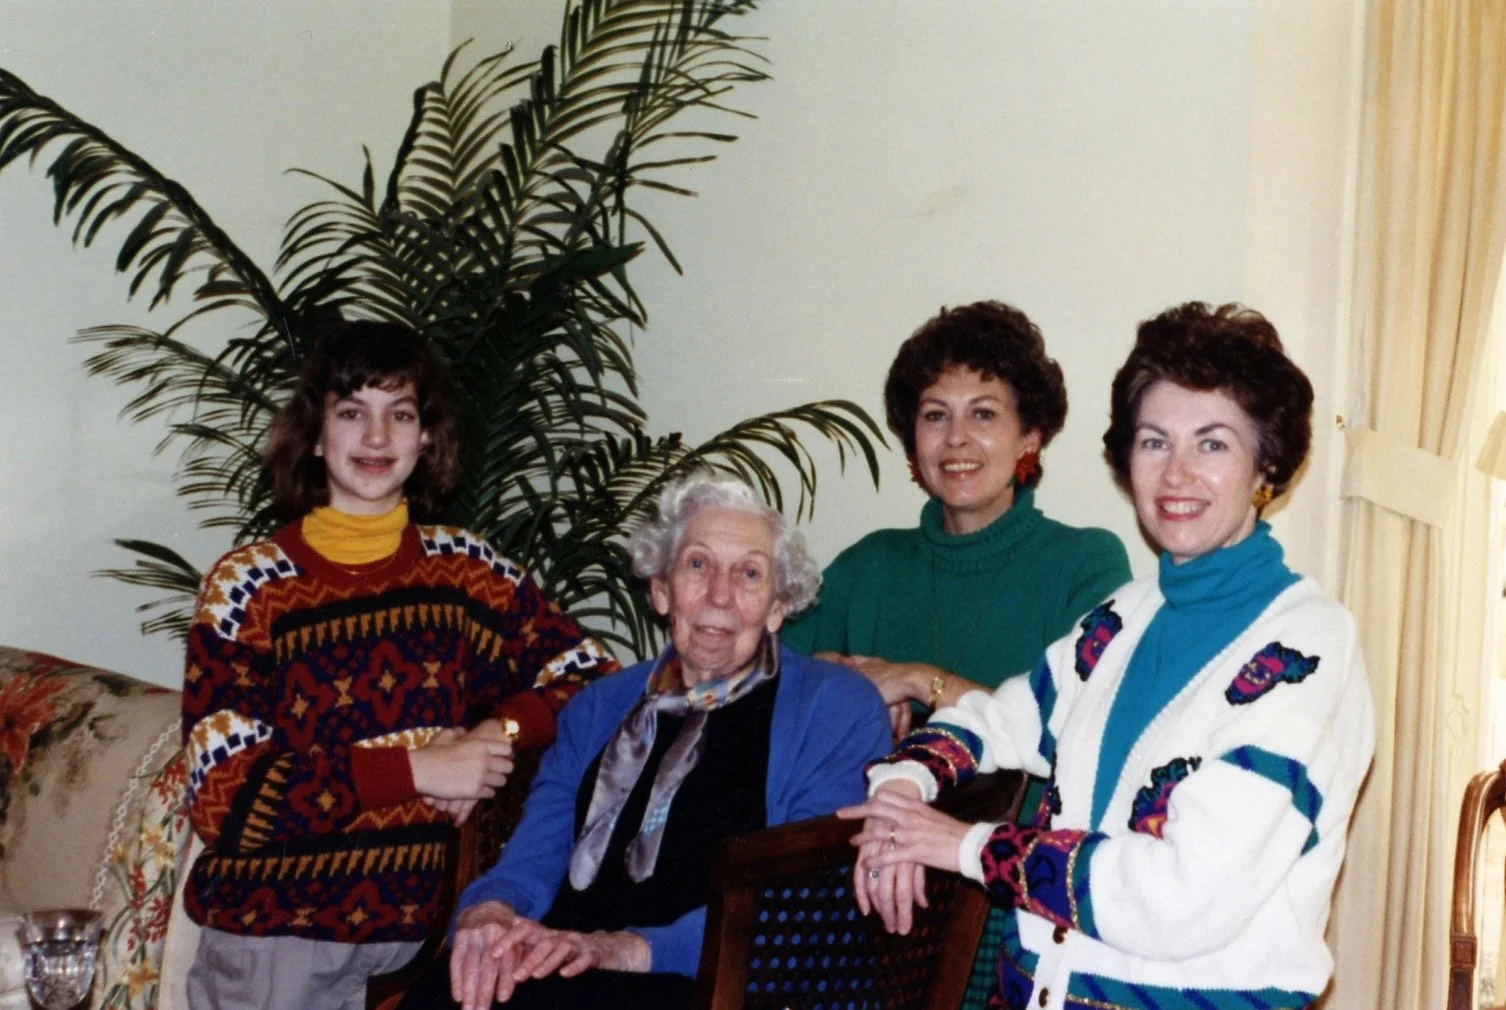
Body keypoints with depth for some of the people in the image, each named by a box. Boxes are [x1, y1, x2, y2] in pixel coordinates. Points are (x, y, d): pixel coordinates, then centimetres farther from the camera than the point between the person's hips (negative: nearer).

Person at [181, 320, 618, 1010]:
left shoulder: (463, 567, 3)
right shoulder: (246, 585, -5)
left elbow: (595, 679, 2)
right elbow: (222, 795, -13)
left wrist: (501, 731, -16)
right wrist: (412, 768, -18)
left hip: (422, 922, 3)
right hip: (274, 927, -2)